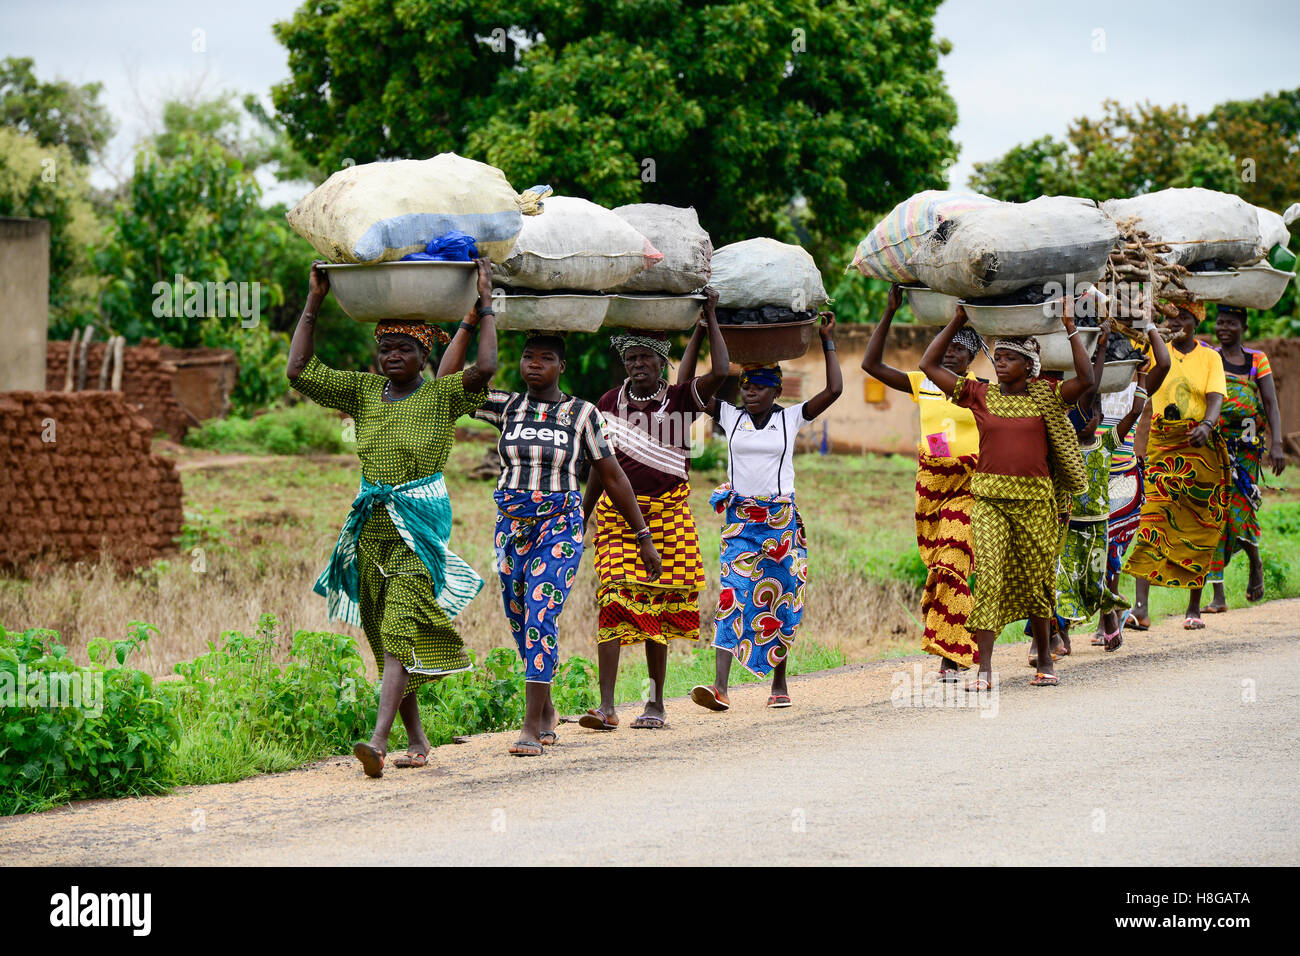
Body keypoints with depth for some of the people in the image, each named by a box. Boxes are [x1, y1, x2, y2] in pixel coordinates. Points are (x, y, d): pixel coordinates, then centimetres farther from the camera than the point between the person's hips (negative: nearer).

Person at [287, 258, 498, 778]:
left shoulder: (442, 395, -3)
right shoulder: (362, 391, 9)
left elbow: (484, 368, -21)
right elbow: (299, 370, 5)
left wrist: (484, 303, -11)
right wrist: (314, 301, 4)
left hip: (422, 519, -5)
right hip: (371, 520, 5)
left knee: (402, 628, -16)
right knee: (384, 634, 7)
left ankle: (379, 739, -26)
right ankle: (416, 740, 16)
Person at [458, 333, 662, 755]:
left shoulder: (582, 414, -1)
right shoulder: (506, 406, 6)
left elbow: (613, 477, 4)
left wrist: (643, 536, 4)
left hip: (559, 528, -4)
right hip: (511, 526, 4)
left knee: (540, 617, -17)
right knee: (520, 624, 10)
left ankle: (532, 728, -17)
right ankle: (547, 711, 32)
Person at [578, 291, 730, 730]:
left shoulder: (679, 399, 1)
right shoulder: (609, 403, 8)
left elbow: (720, 372, -16)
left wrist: (710, 318, -8)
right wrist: (581, 516, 15)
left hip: (668, 512, -1)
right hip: (617, 511, 1)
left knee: (658, 608, 2)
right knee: (613, 602, -13)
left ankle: (656, 703, 13)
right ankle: (606, 706, -18)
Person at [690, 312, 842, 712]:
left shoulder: (791, 418, 3)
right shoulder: (730, 416, 6)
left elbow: (834, 390, -3)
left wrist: (827, 341, 0)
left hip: (780, 520, 0)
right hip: (739, 518, 0)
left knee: (778, 600, 5)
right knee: (731, 596, -12)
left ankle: (779, 684, 19)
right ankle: (720, 687, -22)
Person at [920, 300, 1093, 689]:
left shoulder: (1046, 396, 4)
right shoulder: (980, 395, 5)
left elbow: (1086, 379, -10)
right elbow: (929, 365, 5)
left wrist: (1070, 330, -10)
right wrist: (957, 321, 2)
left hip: (1035, 499, 0)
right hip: (990, 497, 0)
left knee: (1037, 580, 10)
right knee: (988, 577, -11)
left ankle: (1045, 660, 27)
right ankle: (984, 669, -12)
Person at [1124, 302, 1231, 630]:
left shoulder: (1210, 357, 5)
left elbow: (1215, 398, -8)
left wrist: (1207, 425, -27)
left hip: (1201, 447, 1)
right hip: (1161, 446, -1)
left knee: (1199, 528, 5)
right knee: (1150, 518, -15)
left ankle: (1194, 607, 16)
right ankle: (1140, 606, -21)